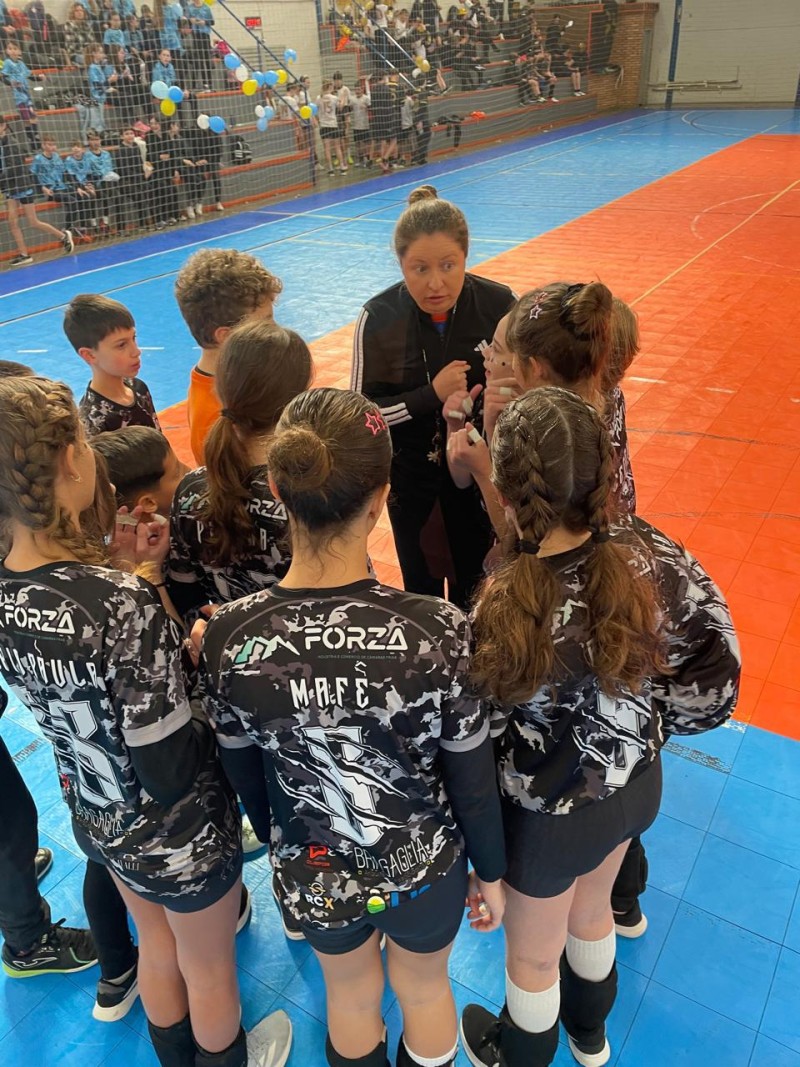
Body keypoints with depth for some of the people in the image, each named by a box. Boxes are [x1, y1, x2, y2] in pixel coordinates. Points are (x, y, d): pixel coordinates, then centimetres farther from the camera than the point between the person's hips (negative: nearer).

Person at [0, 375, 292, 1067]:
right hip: (176, 834, -6)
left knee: (159, 951, 34)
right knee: (209, 972, 25)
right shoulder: (124, 604, -37)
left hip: (96, 821, 7)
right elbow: (173, 777, -29)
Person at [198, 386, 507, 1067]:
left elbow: (245, 777, -8)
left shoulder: (227, 637, -25)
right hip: (423, 868, -1)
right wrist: (491, 873, 3)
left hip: (311, 875, 2)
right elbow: (473, 783, -17)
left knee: (351, 996, 33)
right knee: (424, 988, 31)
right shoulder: (438, 631, -32)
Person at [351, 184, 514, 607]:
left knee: (474, 594, 17)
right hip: (413, 481, 0)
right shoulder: (379, 318, -15)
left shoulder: (498, 304, -15)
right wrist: (432, 394, -24)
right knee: (421, 593, 18)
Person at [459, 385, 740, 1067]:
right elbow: (717, 677, -12)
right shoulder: (653, 555, -24)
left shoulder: (508, 611, -38)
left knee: (533, 958, 27)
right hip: (637, 785, 6)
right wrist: (644, 723, 2)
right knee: (592, 913, 36)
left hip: (552, 815, -5)